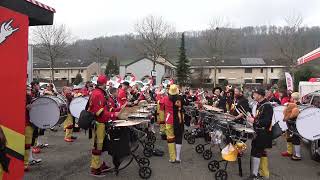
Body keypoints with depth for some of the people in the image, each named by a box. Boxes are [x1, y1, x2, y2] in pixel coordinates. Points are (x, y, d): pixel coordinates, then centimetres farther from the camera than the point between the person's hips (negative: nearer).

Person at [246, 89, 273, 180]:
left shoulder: (267, 106, -19)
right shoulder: (260, 104, 11)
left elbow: (267, 121, -25)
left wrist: (254, 121, -21)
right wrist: (252, 118, 5)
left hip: (263, 133, -10)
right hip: (259, 132, 10)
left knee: (255, 152, -7)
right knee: (262, 152, 17)